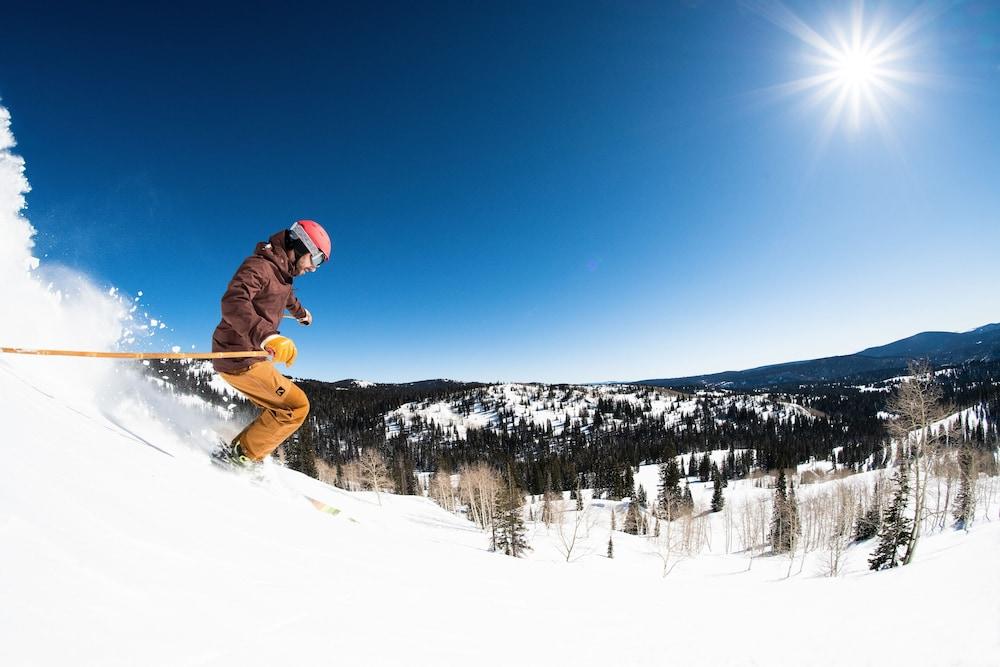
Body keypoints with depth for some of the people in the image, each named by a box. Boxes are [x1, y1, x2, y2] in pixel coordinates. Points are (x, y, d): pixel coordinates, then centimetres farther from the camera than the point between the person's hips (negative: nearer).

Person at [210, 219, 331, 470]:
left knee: (280, 408, 16)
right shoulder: (259, 266, -16)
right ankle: (242, 455, -3)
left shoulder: (281, 273, 13)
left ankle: (237, 450, 16)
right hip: (240, 359, -10)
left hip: (248, 357, 10)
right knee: (297, 406, -9)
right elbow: (233, 302, -35)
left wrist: (300, 312, 60)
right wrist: (267, 335, -51)